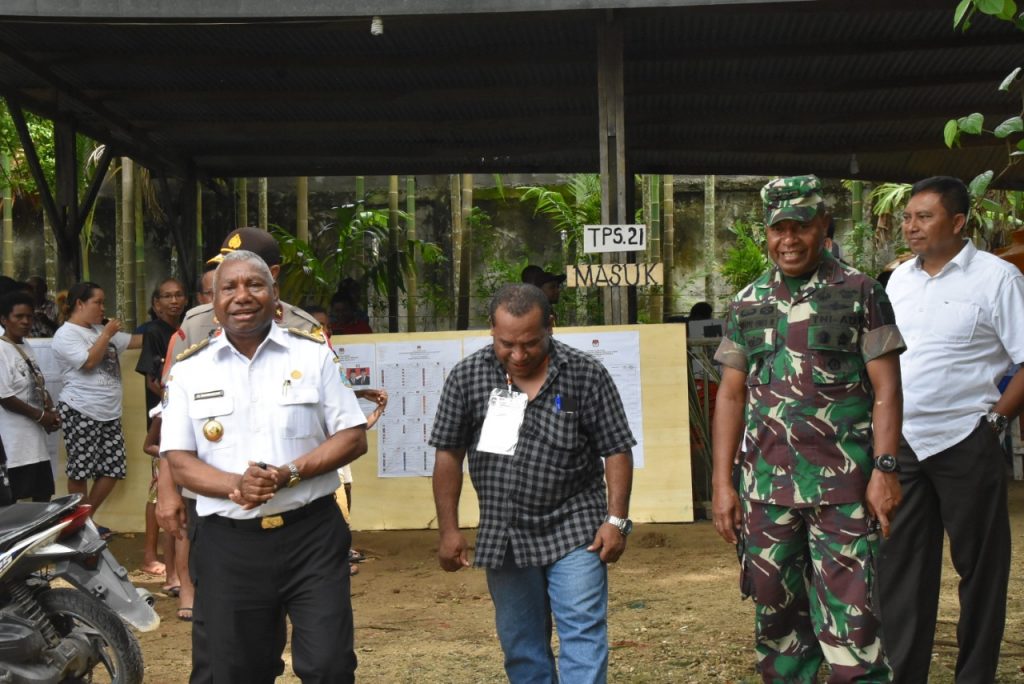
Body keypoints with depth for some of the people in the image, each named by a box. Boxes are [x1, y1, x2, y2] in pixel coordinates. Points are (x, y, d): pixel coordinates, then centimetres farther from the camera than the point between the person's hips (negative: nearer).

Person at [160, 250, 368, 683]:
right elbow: (179, 461, 2)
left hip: (311, 535, -1)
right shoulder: (190, 370, 6)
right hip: (229, 542, 1)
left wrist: (290, 474, -15)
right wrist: (236, 487, -18)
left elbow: (353, 437, 1)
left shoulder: (313, 354, 4)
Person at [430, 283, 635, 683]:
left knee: (583, 636, -8)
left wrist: (616, 520, -10)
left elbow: (616, 451, -2)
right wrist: (449, 530, 0)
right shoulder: (467, 376, -3)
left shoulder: (586, 375, -7)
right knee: (521, 648, 13)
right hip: (503, 538, 3)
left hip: (574, 532, -2)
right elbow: (449, 454, 2)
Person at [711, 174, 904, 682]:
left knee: (849, 617, -5)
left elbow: (885, 388, -2)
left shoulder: (861, 294, 0)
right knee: (776, 618, 11)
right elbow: (731, 395, 11)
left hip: (843, 487, -4)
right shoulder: (747, 304, 11)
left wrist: (884, 468, -12)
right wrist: (722, 483, 6)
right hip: (765, 487, 4)